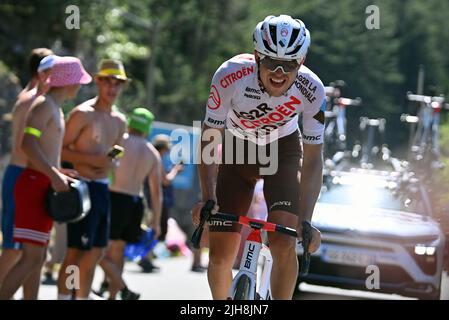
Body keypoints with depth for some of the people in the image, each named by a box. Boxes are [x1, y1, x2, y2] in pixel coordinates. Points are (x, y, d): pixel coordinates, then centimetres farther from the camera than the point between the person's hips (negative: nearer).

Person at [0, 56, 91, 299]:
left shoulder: (54, 108, 20)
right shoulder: (44, 104, -11)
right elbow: (28, 143, -23)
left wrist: (56, 171, 19)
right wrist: (54, 175, -25)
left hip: (42, 186, 11)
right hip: (35, 185, -11)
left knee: (38, 257, 11)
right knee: (32, 257, -15)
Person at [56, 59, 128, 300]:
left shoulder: (119, 121, 14)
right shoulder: (83, 114, -9)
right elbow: (60, 149, -14)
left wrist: (114, 160, 7)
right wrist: (91, 160, -21)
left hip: (103, 188, 8)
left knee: (97, 251, 11)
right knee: (77, 251, -9)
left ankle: (83, 297, 19)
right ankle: (63, 297, -6)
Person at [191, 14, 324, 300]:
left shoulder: (311, 91, -29)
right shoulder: (231, 76, -32)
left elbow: (313, 159, -21)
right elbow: (209, 139, -23)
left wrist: (306, 221, -29)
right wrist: (207, 198, -33)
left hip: (283, 151, 0)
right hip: (238, 151, 0)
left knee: (283, 244, -22)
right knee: (220, 255, -5)